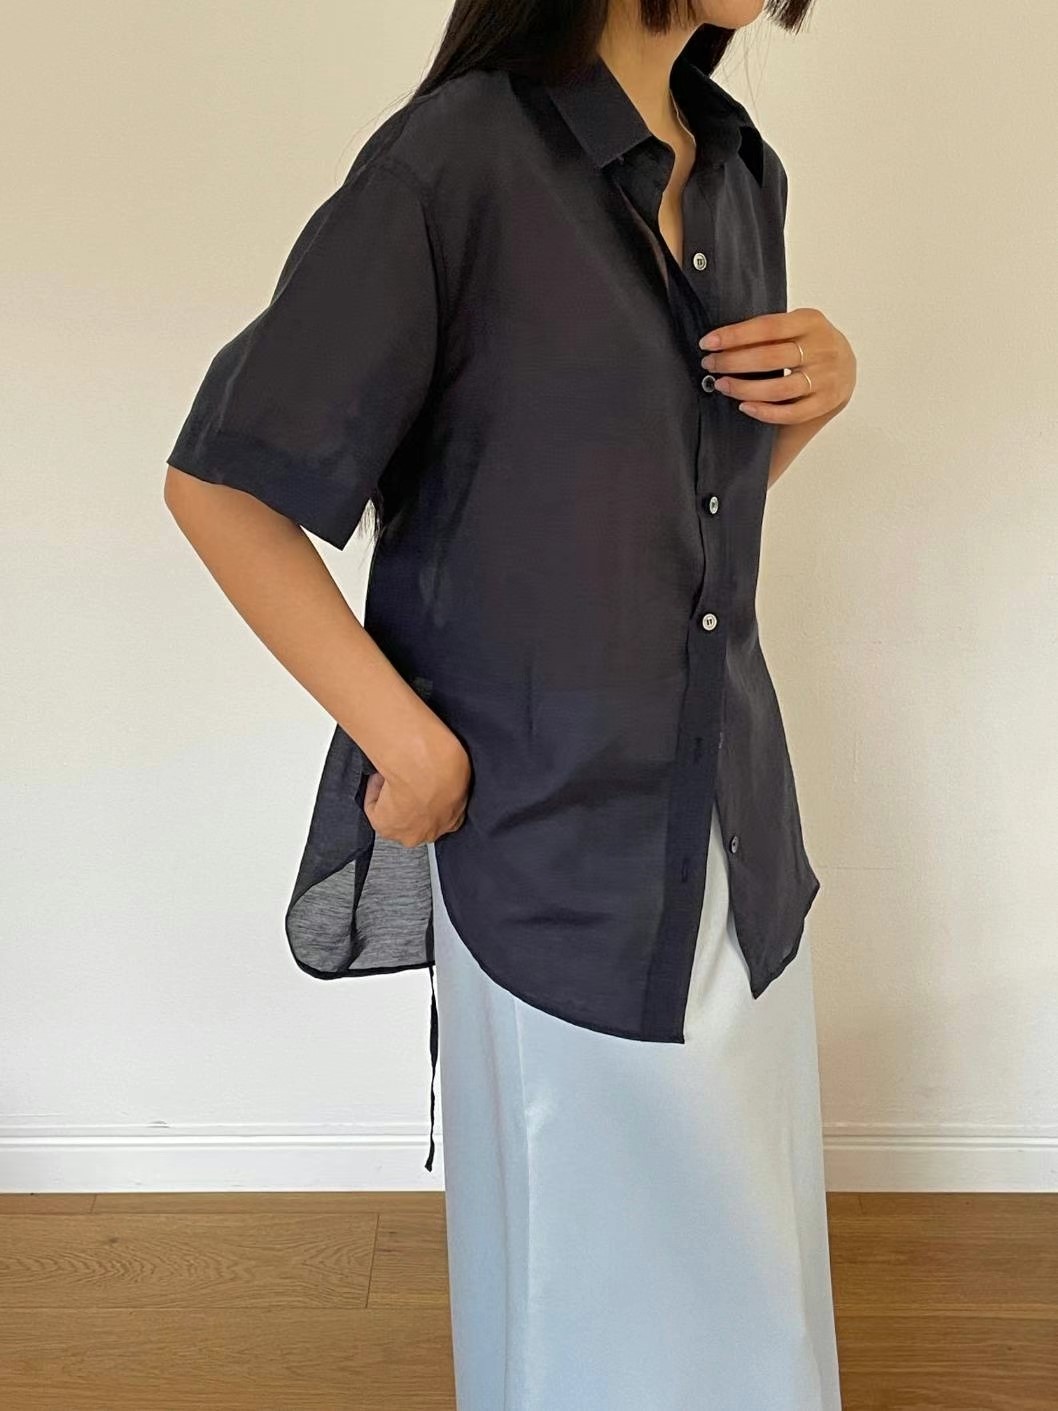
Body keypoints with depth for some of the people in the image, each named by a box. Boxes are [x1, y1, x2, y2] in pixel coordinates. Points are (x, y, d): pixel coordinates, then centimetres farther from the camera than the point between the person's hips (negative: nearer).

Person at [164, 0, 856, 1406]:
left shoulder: (741, 170, 6)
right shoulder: (457, 159, -16)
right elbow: (219, 486, -13)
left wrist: (823, 384, -3)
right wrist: (410, 746, -13)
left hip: (739, 825, 6)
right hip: (556, 845, -6)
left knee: (745, 1248, 21)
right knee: (603, 1263, 14)